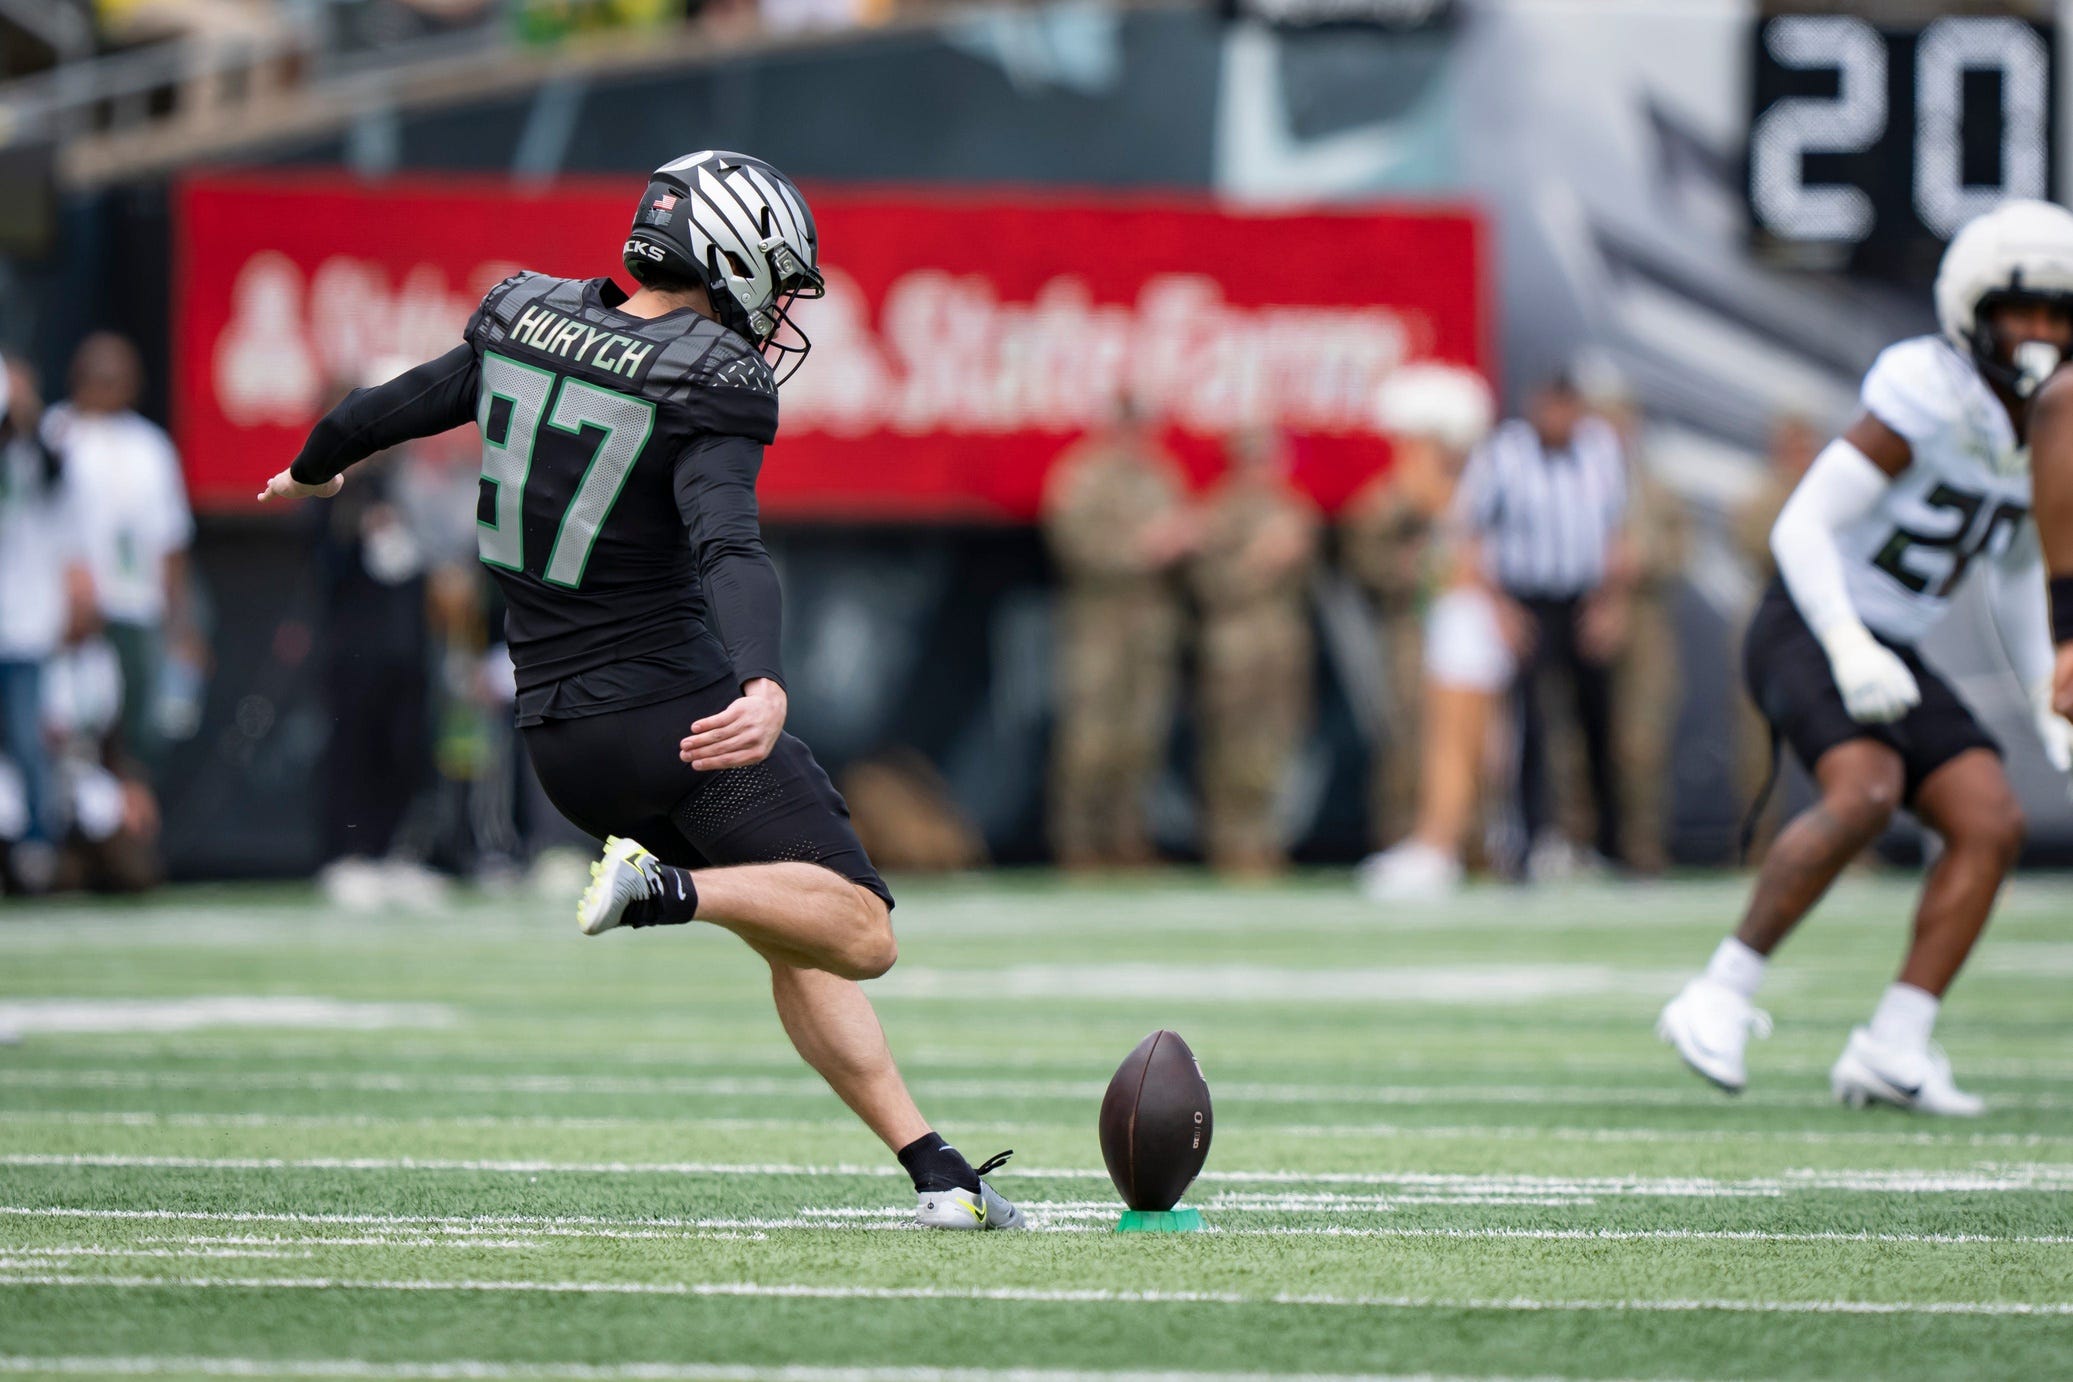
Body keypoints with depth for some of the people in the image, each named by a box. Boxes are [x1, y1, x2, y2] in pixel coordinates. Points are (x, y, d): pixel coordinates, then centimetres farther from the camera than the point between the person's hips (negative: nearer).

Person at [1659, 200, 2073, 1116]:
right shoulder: (1930, 397, -19)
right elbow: (1802, 528, -20)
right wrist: (1850, 652, -31)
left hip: (1890, 657, 8)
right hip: (1807, 630, -8)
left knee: (1991, 824, -9)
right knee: (1866, 793, -32)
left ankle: (1891, 1050, -9)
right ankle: (1722, 998, -21)